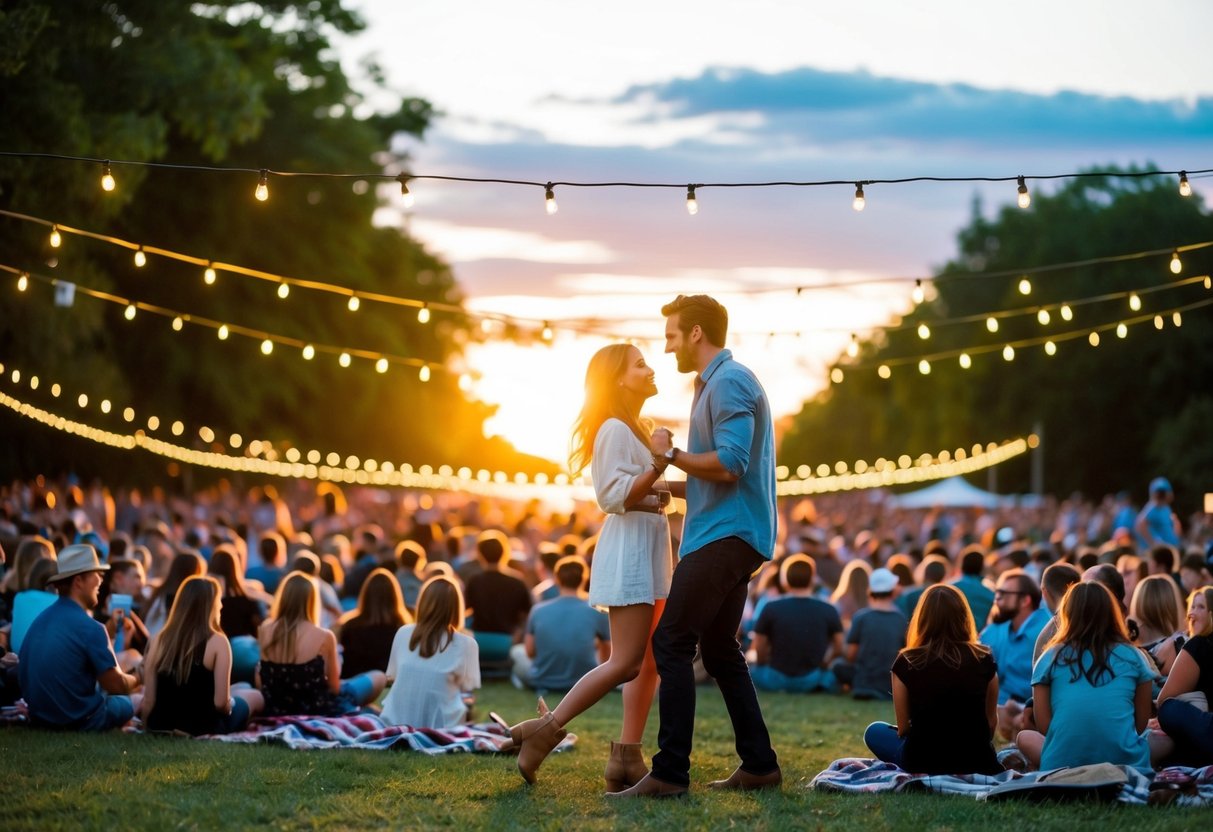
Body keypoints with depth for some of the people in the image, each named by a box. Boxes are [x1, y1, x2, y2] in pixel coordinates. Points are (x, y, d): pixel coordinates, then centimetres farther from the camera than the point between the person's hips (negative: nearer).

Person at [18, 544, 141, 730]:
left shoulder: (43, 618, 5)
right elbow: (115, 685, -14)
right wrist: (136, 680, 7)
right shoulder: (90, 628, -20)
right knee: (140, 700, 17)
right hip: (79, 720, -7)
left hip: (40, 716, 7)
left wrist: (109, 630, 12)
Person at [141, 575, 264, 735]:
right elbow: (221, 702, -19)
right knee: (255, 696, 23)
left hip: (161, 725, 4)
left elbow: (148, 700, -6)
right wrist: (229, 705, 3)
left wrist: (147, 725, 11)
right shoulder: (217, 642, -15)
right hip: (203, 726, -4)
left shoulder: (159, 641, -5)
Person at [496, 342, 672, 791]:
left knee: (649, 661, 4)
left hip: (650, 551, 10)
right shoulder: (615, 429, -11)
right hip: (628, 549, -10)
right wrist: (659, 467, -29)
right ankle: (546, 728, -8)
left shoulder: (640, 429, 19)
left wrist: (668, 490, 3)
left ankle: (626, 759, 3)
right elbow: (614, 496, -19)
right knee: (626, 661, -13)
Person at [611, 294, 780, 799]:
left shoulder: (728, 383, -12)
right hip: (728, 535, 11)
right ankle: (759, 765, 15)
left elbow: (728, 466, -22)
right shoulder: (718, 383, 21)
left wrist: (671, 455, -9)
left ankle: (670, 772, -15)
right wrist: (666, 487, 20)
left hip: (724, 536, -11)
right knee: (718, 649, 13)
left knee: (672, 643, -12)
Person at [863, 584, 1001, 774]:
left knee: (875, 732, 24)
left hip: (924, 762, -4)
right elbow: (991, 721, 9)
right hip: (977, 762, 4)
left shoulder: (906, 662, -8)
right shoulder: (984, 659, -3)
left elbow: (903, 728, 1)